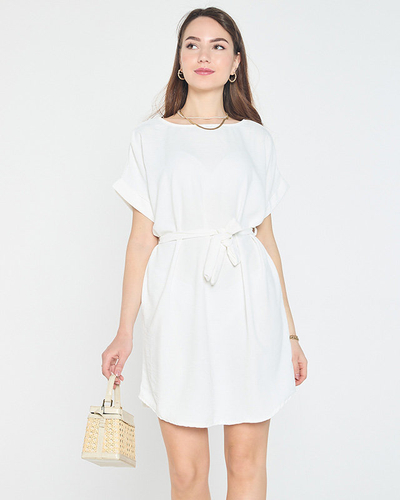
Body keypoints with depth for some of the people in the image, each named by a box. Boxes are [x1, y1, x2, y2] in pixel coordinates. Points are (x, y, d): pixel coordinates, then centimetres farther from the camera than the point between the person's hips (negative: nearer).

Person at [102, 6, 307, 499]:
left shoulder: (254, 138, 10)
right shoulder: (152, 137, 8)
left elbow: (267, 238, 10)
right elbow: (141, 239, 5)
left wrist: (289, 331, 8)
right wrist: (125, 331, 1)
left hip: (248, 306, 1)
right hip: (179, 306, -1)